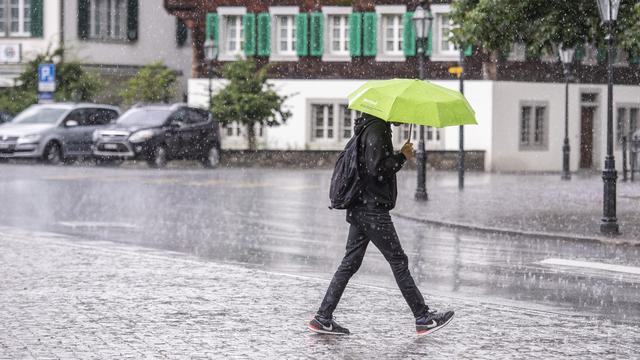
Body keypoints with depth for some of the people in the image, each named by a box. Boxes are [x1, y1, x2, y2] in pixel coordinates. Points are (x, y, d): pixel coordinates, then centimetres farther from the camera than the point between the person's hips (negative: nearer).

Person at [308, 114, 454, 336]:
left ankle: (323, 319, 9)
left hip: (359, 209, 10)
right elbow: (376, 170, -22)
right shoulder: (377, 131, -16)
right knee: (398, 261, -2)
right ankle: (423, 319, 5)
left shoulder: (369, 128, 16)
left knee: (350, 263, 10)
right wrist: (402, 157, -12)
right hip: (373, 210, -10)